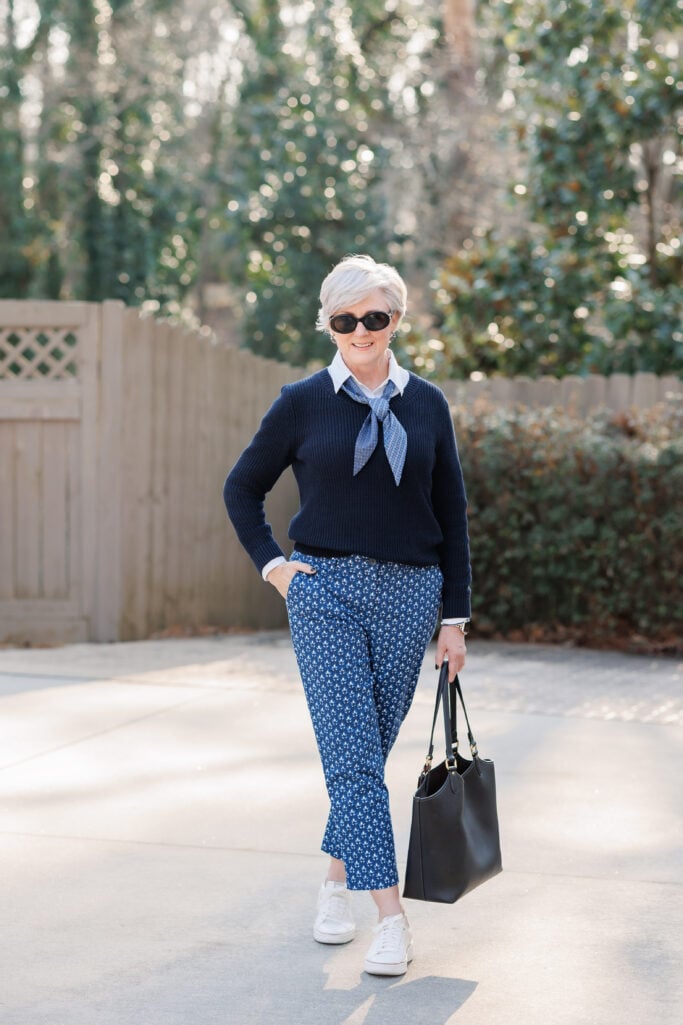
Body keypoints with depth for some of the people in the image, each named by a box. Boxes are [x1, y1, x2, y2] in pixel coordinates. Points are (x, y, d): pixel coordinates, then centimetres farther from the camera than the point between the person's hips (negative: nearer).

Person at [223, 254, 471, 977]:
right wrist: (271, 564, 2)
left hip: (408, 593, 2)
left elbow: (452, 516, 10)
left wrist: (455, 617, 7)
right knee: (351, 755, -10)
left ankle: (337, 880, 28)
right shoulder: (303, 403, 2)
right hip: (325, 591, -2)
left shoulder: (426, 404, 7)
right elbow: (242, 488, 13)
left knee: (368, 752, 8)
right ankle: (390, 918, -11)